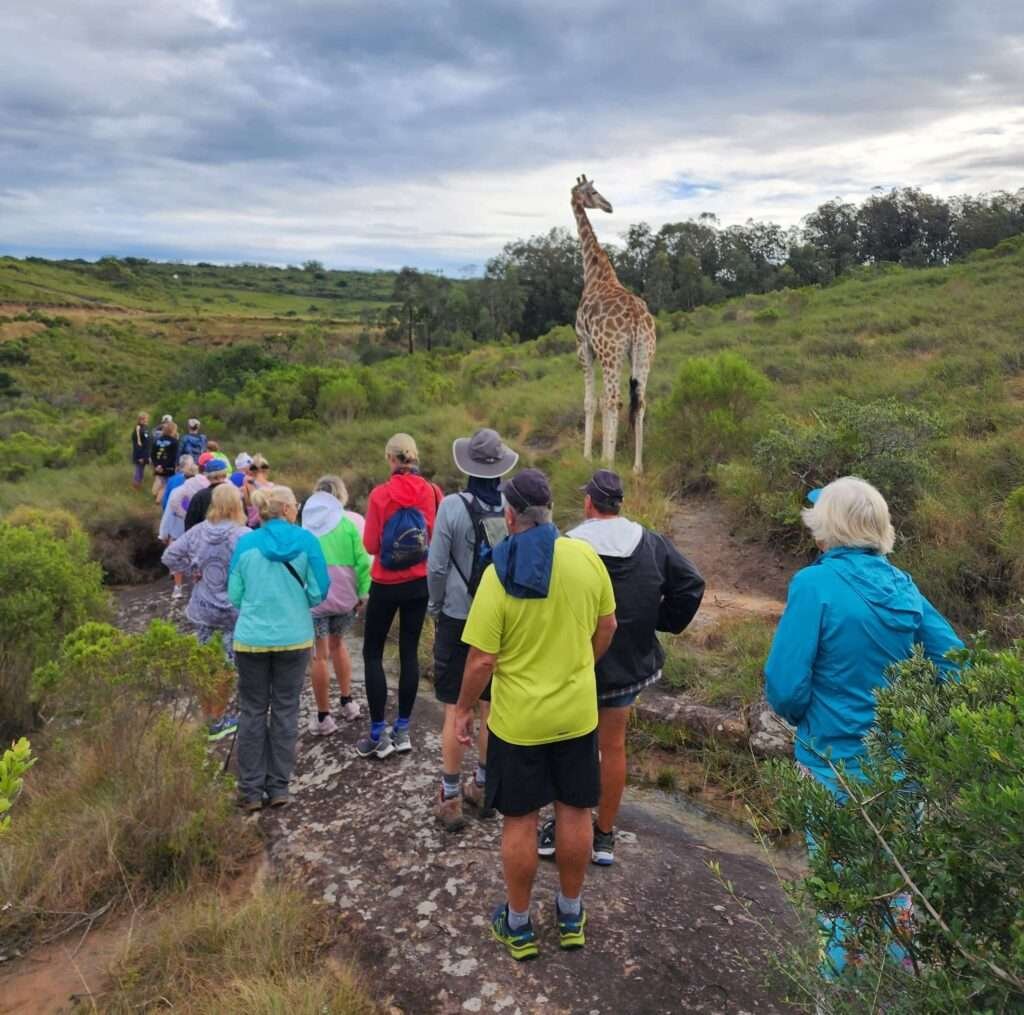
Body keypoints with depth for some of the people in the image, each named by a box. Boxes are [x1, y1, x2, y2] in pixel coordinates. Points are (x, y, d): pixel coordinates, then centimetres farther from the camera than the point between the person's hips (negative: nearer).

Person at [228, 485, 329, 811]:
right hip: (294, 638, 0)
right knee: (285, 711, 11)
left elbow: (234, 595, 2)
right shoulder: (305, 540, -5)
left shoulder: (245, 543, -1)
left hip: (252, 638, 1)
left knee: (252, 712, 11)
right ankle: (279, 787, 18)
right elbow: (319, 591, -6)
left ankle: (251, 790, 16)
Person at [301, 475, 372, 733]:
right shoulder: (346, 523, -1)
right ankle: (347, 703, 29)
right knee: (338, 644, 23)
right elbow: (362, 560, -6)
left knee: (319, 655, 5)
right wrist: (363, 593, 1)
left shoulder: (304, 524, 0)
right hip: (343, 595, 2)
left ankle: (324, 718, 11)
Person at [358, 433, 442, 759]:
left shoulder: (380, 494, -14)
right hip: (420, 583, 3)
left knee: (372, 653, 10)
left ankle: (378, 734, 10)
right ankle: (402, 730, 19)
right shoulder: (432, 492, -6)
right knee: (409, 651, 12)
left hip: (386, 584, -3)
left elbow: (370, 545, -9)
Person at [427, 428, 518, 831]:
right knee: (492, 708, 16)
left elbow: (437, 566, -11)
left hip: (458, 619, -3)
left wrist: (436, 606, 6)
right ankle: (483, 788, 31)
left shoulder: (453, 506, -15)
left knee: (455, 711, 7)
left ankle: (450, 800, 15)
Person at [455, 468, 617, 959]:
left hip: (518, 719, -3)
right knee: (575, 812, 17)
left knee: (520, 821, 12)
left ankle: (518, 925, 29)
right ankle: (571, 915, 35)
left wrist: (463, 709, -2)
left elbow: (482, 661, -18)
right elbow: (606, 627, 3)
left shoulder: (500, 575, -20)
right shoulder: (586, 557, -9)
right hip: (578, 711, 4)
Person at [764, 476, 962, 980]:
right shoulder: (903, 585, -2)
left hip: (837, 762, -5)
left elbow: (784, 686, -21)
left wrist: (803, 719, 0)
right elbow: (956, 666, 2)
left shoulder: (816, 584, -19)